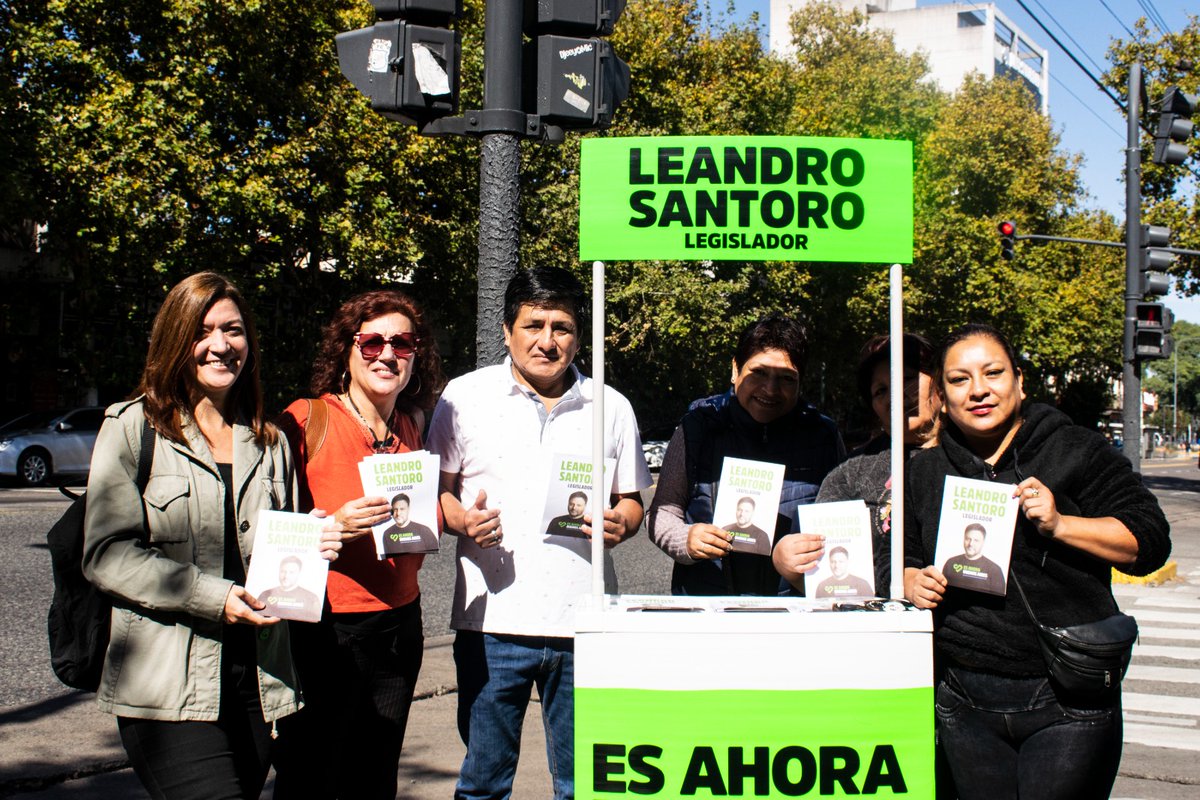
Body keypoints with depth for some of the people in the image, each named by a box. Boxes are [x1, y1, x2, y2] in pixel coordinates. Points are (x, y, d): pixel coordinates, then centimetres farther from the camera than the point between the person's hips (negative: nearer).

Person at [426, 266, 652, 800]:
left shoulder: (611, 408, 11)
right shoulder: (465, 396, 6)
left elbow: (631, 501, 17)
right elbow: (435, 491, 9)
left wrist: (620, 524, -5)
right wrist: (462, 519, -11)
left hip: (583, 623, 1)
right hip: (492, 620, -1)